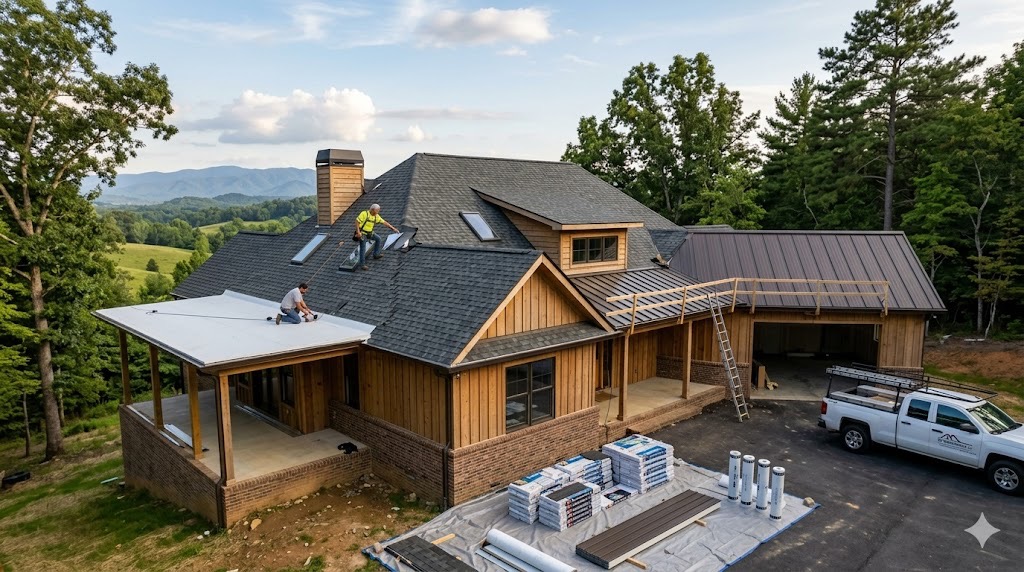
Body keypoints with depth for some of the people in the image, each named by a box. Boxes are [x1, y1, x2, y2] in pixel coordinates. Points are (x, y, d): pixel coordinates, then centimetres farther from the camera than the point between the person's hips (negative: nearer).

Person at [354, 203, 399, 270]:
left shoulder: (376, 216, -1)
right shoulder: (364, 214, -20)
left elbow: (384, 222, 3)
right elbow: (357, 221, -20)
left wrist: (393, 228, 1)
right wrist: (358, 232, -27)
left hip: (369, 233, 7)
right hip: (362, 233, -7)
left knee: (378, 239, 9)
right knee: (363, 249, -11)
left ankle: (376, 255, 19)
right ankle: (362, 264, -7)